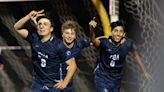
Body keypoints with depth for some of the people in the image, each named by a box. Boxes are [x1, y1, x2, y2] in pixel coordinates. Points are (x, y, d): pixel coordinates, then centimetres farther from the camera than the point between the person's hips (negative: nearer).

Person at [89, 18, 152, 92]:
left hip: (116, 78, 4)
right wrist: (92, 30, -70)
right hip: (102, 77, -4)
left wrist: (144, 71, 12)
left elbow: (135, 55, 5)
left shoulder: (127, 43, -15)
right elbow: (94, 41, -48)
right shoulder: (105, 42, -25)